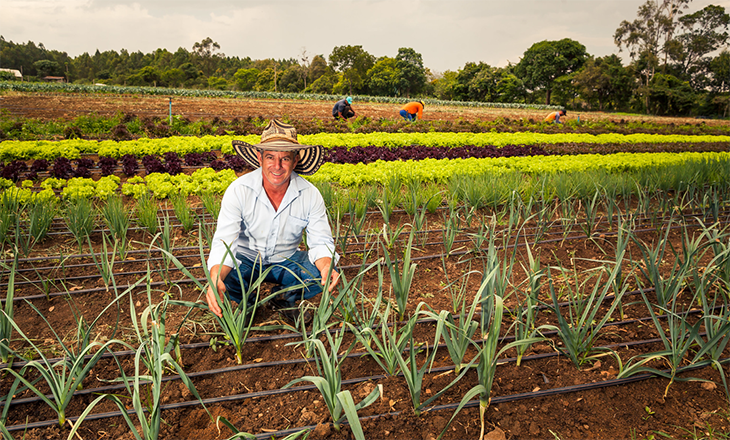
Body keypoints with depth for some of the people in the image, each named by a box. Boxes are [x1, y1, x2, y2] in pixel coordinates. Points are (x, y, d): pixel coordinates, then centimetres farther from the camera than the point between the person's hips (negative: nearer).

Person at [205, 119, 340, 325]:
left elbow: (321, 242, -15)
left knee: (323, 275, -26)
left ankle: (283, 298, 7)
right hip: (246, 259, -1)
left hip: (286, 262, 2)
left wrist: (327, 266, -40)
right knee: (225, 278, -34)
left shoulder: (310, 195, -17)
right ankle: (247, 302, 5)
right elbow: (224, 242, -27)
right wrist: (215, 279, -49)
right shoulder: (239, 190, -23)